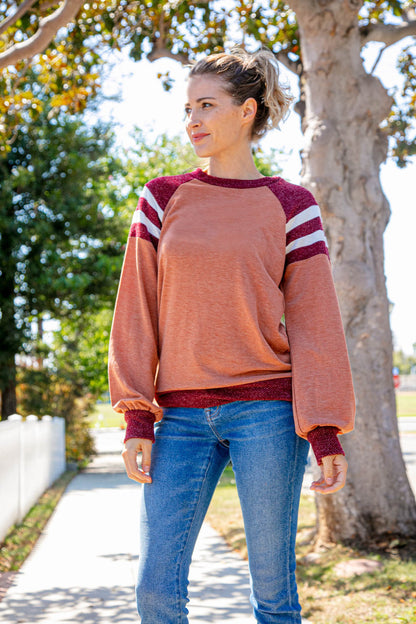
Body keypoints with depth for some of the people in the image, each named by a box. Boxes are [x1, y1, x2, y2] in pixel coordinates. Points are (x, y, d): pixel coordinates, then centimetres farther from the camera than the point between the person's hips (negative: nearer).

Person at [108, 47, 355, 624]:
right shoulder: (163, 198, 8)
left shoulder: (292, 207, 3)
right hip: (182, 416, 2)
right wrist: (137, 418, -1)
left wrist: (325, 433, -6)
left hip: (266, 409, -2)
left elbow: (314, 321, 0)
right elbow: (138, 310, 6)